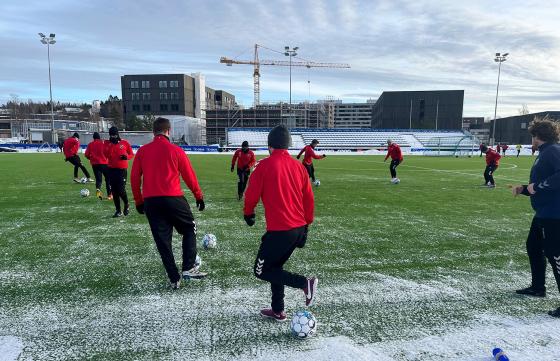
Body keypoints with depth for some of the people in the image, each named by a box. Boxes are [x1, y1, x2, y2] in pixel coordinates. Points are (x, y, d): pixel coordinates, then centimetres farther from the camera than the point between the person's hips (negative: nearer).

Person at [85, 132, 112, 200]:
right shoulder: (103, 143, -2)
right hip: (104, 163, -2)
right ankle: (109, 195, 9)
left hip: (95, 164, 2)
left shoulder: (90, 144, 6)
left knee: (98, 178, 9)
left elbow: (87, 155, 4)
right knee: (108, 179, 9)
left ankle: (98, 189, -22)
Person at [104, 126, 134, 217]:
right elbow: (106, 155, -7)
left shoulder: (124, 143, 2)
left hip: (122, 169, -3)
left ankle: (127, 205, 17)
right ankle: (118, 211, 17)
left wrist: (127, 156, -12)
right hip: (111, 169, 3)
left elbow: (131, 154, 8)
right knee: (114, 191, 6)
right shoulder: (107, 144, 7)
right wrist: (110, 145, -16)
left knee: (121, 190, -12)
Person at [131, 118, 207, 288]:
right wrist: (199, 196, 11)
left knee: (162, 240, 10)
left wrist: (139, 202, 17)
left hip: (150, 202, 3)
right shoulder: (176, 150, -3)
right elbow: (189, 176, 0)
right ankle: (189, 268, 8)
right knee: (189, 230, 17)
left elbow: (134, 178, 7)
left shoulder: (142, 151, 6)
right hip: (173, 199, -3)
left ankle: (174, 279, 14)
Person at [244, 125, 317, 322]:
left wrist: (248, 213, 15)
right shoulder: (298, 166, 7)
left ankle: (304, 283, -6)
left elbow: (252, 194, -5)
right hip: (299, 229, 7)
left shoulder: (264, 165, -9)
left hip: (279, 230, -7)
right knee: (275, 266, 23)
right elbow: (308, 198, 11)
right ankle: (277, 310, 28)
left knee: (261, 271, 8)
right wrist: (306, 223, 22)